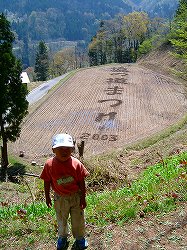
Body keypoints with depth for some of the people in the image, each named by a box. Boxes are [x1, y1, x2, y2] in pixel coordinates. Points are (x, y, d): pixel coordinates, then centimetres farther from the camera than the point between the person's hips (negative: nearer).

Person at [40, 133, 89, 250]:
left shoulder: (76, 164, -20)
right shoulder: (49, 165, -18)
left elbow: (81, 182, -10)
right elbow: (47, 182, -5)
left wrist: (83, 198, -6)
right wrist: (47, 197, 2)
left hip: (76, 196, 0)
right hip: (60, 198, 1)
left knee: (78, 220, 16)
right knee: (61, 220, 22)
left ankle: (80, 238, 43)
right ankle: (62, 237, 49)